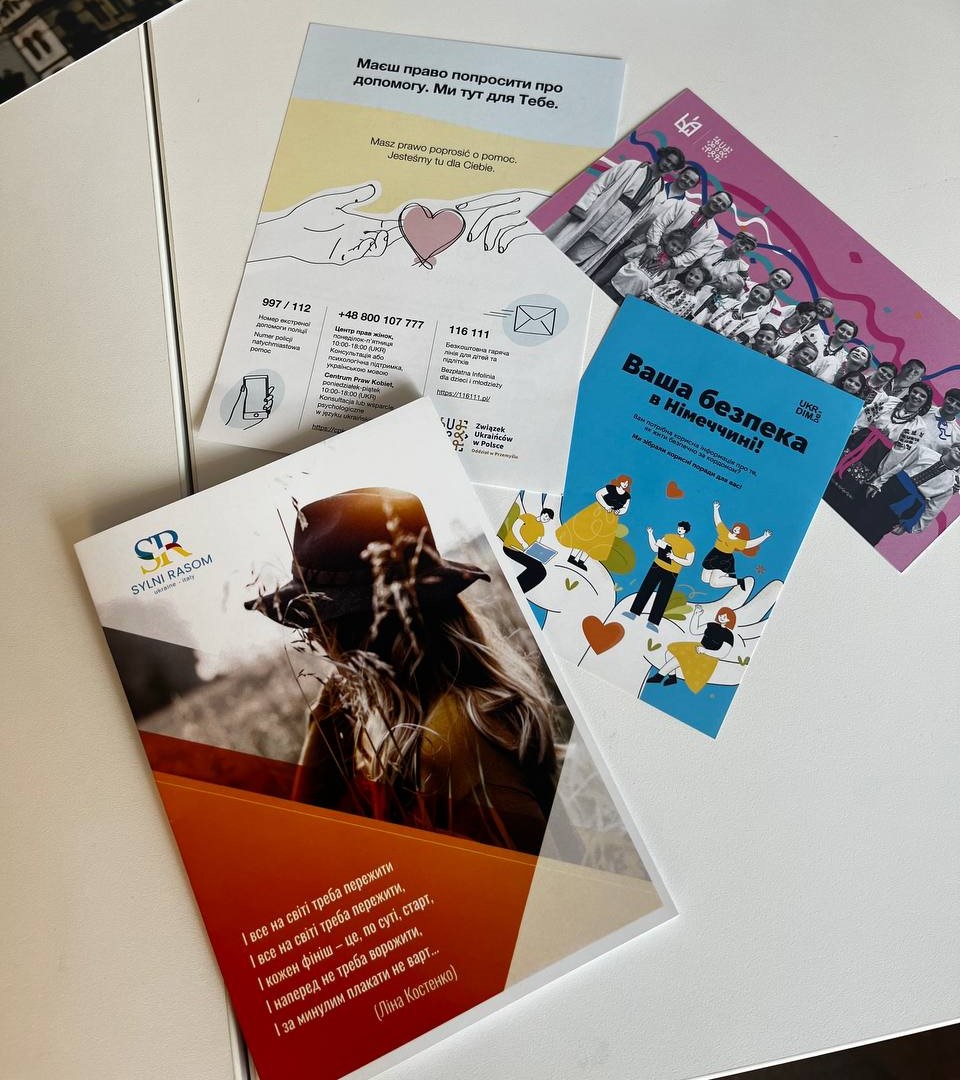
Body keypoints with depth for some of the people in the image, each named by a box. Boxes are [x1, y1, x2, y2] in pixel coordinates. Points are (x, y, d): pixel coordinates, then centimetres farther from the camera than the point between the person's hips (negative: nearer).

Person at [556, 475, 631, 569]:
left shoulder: (627, 496, 3)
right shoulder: (610, 488, -7)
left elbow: (625, 509, 9)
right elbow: (598, 494, -9)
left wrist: (619, 512, -13)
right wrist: (605, 506, -19)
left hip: (610, 519, 3)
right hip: (598, 512, -3)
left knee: (599, 540, 0)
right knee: (585, 531, -7)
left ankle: (581, 561, 4)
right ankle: (572, 556, 0)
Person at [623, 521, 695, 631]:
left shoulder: (689, 546, -4)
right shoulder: (668, 536, 5)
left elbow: (688, 562, -8)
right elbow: (655, 549, 8)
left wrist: (674, 557, -21)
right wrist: (650, 534, -2)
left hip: (671, 574, -3)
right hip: (657, 567, 3)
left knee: (662, 598, -2)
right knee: (645, 589, 0)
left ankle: (653, 622, 0)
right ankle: (634, 612, 8)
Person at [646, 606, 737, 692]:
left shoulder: (729, 635, -15)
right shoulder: (713, 626, 6)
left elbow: (723, 654, -21)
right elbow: (693, 630, 11)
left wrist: (704, 651, -26)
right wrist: (696, 615, -1)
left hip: (708, 658, -8)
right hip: (699, 649, 8)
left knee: (678, 658, -23)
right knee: (670, 652, -5)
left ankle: (659, 676, -10)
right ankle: (672, 677, -1)